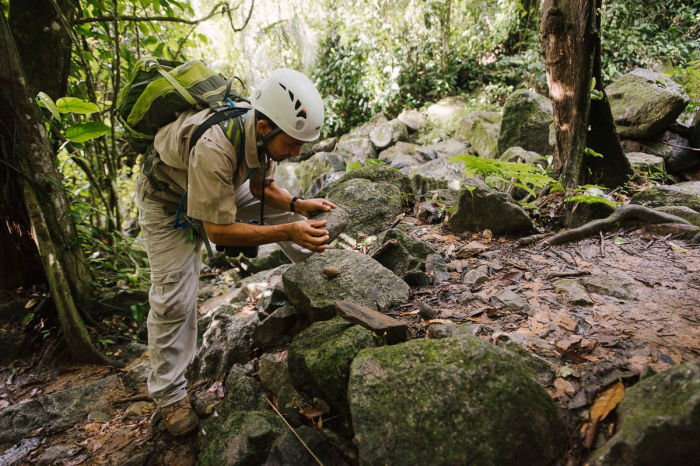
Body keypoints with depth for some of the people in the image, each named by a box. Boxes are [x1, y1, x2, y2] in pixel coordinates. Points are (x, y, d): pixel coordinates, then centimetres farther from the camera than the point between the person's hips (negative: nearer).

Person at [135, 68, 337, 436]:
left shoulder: (265, 130, -22)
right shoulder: (214, 147, -45)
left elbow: (262, 187, -6)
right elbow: (218, 230, -37)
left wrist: (297, 206, -24)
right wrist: (286, 233, -42)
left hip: (225, 183, 6)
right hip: (169, 200, -6)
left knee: (286, 210, -3)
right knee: (173, 297, -8)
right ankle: (168, 393, 9)